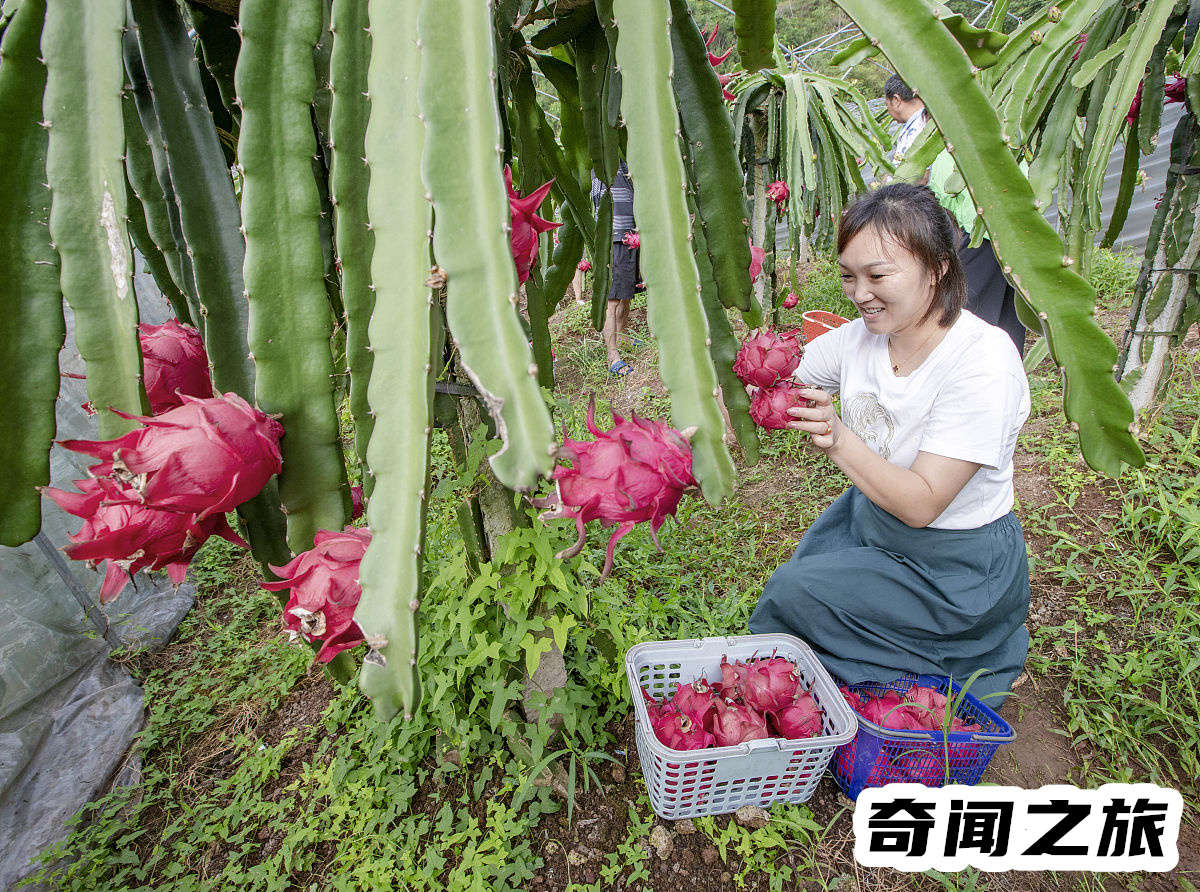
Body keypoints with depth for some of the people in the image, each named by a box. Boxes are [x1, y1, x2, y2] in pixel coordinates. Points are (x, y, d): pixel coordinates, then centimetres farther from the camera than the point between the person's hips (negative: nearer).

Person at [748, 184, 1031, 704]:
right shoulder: (862, 335, -9)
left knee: (792, 593, -13)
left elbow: (922, 504, -29)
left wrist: (837, 439, -41)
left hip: (956, 568, -6)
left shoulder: (983, 361, -27)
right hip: (870, 521, 6)